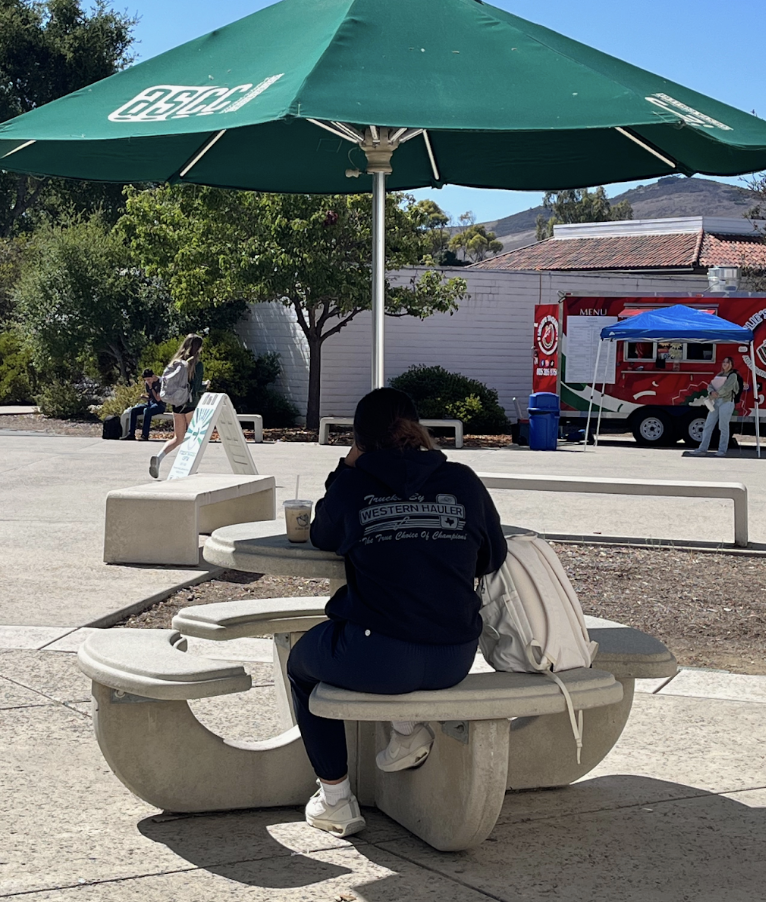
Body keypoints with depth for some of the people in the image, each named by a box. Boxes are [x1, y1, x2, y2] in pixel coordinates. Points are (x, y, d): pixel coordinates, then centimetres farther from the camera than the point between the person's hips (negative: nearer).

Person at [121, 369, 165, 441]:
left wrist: (151, 388, -15)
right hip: (150, 403, 7)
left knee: (146, 410, -37)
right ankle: (131, 434, -15)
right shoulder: (147, 383, 9)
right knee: (133, 410, -13)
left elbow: (158, 399, -17)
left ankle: (145, 436, -35)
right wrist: (144, 397, -6)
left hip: (160, 405, -7)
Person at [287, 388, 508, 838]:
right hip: (454, 661, 4)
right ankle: (409, 728, 22)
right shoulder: (463, 482, 2)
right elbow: (494, 558, 12)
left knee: (303, 663, 29)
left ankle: (336, 800, 28)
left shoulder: (353, 486, -5)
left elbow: (322, 538, 15)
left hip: (374, 661, -4)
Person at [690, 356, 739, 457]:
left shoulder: (733, 375, -2)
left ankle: (722, 450, -1)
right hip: (716, 403, 7)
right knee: (708, 425, 2)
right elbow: (710, 386, 9)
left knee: (723, 427, -5)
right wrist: (712, 392, -13)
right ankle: (702, 449, 2)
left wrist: (715, 395, -8)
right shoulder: (719, 375, 18)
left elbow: (726, 388, -15)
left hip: (726, 402, -7)